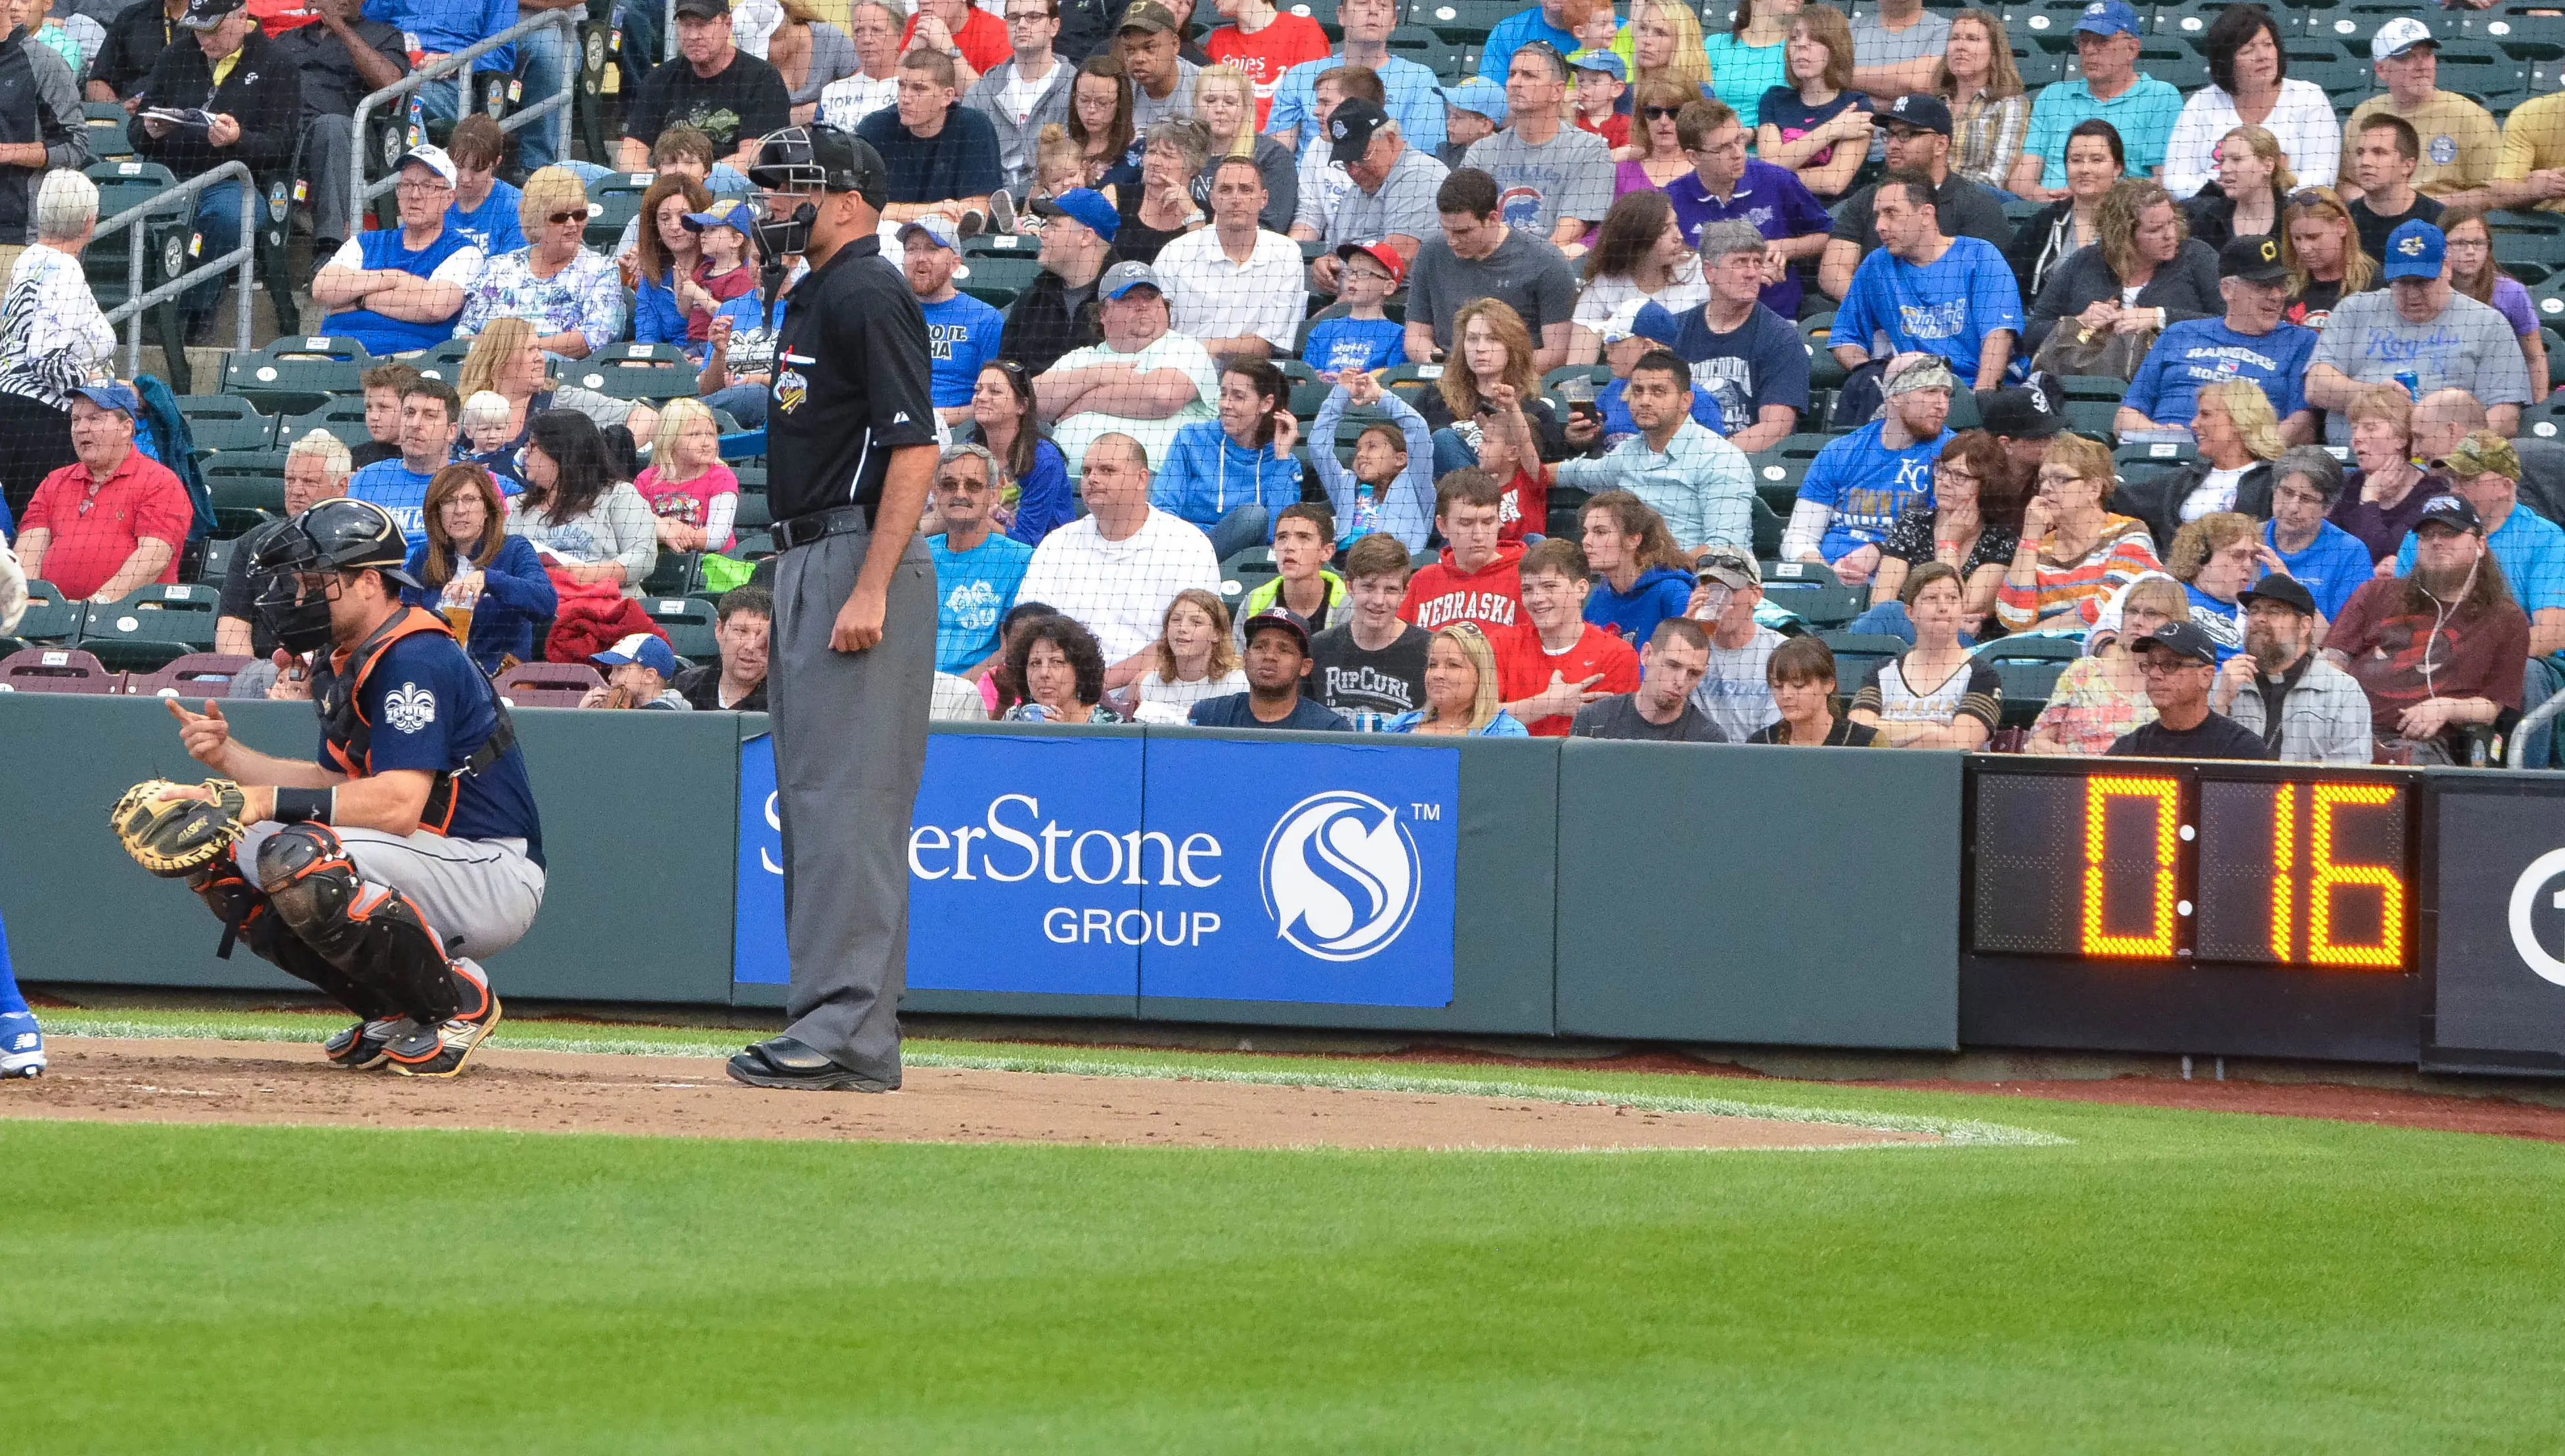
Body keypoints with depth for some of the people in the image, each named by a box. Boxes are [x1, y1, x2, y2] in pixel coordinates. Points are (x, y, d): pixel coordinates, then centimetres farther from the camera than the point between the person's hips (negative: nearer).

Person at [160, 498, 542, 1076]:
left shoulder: (417, 659, -19)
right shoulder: (345, 663, 13)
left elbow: (398, 803, -29)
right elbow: (337, 784, 14)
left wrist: (265, 801, -31)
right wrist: (228, 756, 2)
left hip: (495, 875, -10)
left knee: (298, 858, -33)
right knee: (215, 854, 3)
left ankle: (460, 1003, -13)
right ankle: (393, 1013, 6)